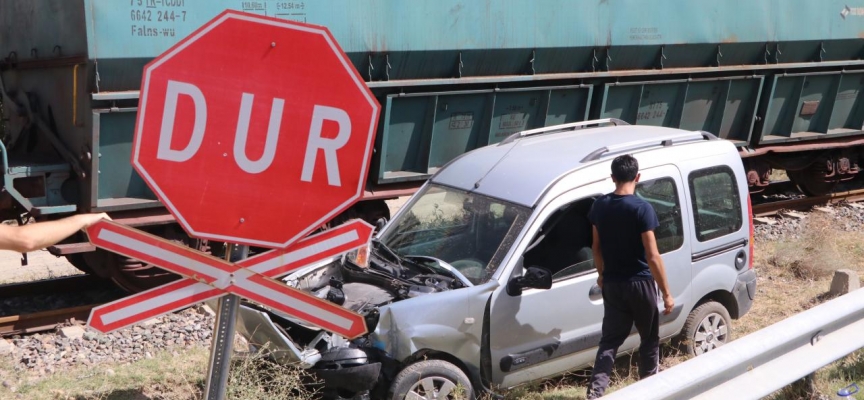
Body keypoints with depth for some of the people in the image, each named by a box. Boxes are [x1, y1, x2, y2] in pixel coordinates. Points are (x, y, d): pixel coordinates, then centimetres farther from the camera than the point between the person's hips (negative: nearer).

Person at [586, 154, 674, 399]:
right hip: (640, 283, -4)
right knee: (650, 339, 15)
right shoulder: (642, 208, -17)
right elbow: (652, 256, -18)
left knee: (610, 340, 9)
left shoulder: (599, 206, 0)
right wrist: (667, 293, -11)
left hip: (612, 284, 5)